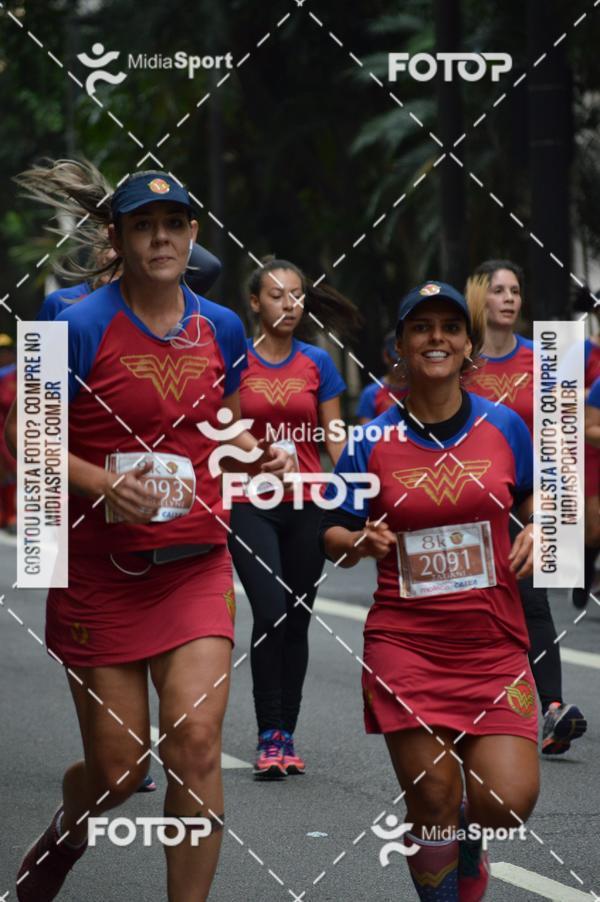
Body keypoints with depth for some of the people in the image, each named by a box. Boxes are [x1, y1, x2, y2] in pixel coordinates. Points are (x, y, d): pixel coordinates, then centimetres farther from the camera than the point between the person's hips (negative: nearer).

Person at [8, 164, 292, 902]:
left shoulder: (220, 328, 5)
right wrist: (103, 483, -22)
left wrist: (257, 455, 0)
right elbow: (23, 435, -7)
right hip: (101, 571, -3)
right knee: (117, 770, 3)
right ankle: (65, 833, 39)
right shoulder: (80, 327, -9)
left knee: (196, 738, -16)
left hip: (196, 564, 3)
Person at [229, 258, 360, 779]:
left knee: (297, 621, 6)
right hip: (250, 505, -3)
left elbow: (335, 440, 6)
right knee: (270, 613, -16)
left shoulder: (317, 363, 6)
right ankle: (269, 738, -9)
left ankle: (287, 736, 16)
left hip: (307, 506, 3)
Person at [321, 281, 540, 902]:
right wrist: (361, 542, -14)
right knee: (432, 800, -6)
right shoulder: (371, 442, 0)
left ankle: (469, 850, 26)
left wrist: (538, 530, -4)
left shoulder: (504, 426, 3)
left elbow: (536, 501, 18)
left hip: (493, 646, 1)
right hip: (406, 646, -1)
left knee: (509, 801, -10)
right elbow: (333, 537, 8)